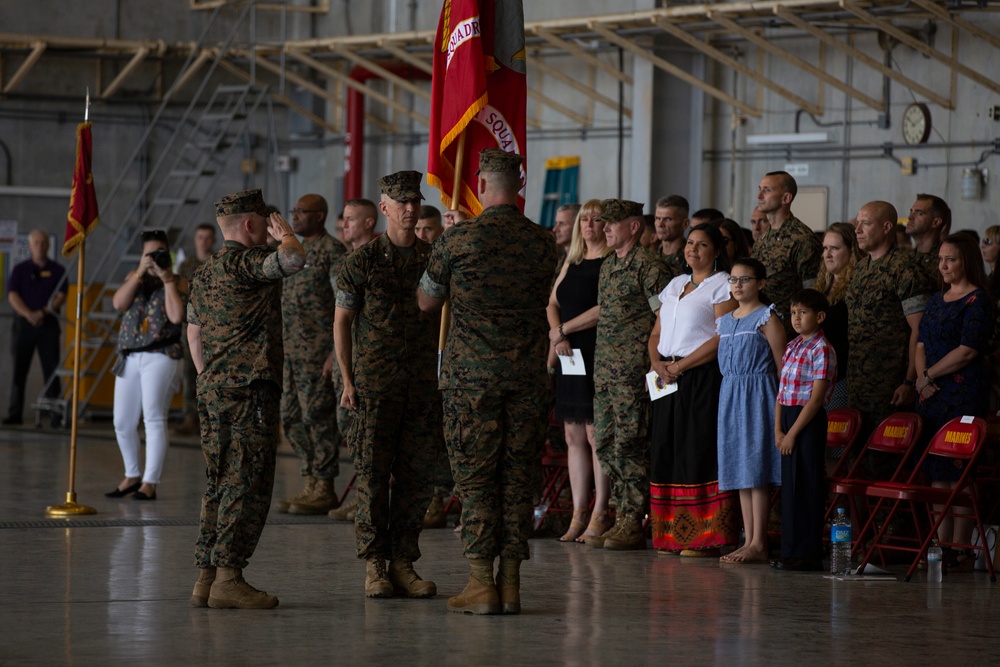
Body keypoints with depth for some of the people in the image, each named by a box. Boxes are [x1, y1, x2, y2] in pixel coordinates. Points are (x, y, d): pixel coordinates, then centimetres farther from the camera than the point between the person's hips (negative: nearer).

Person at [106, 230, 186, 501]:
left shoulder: (179, 282, 3)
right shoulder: (134, 277, 14)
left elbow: (177, 316, -13)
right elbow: (118, 303, -3)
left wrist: (167, 278, -9)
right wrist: (141, 272, -8)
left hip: (161, 356, -5)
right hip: (129, 357, 5)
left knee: (153, 418, -14)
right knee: (123, 423, 7)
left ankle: (149, 483, -11)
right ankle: (132, 476, 26)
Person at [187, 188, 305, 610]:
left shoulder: (204, 274, 19)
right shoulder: (245, 261, -10)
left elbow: (193, 334, 23)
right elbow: (294, 259, -25)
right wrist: (284, 235, -4)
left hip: (213, 389, 9)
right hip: (249, 390, -9)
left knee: (220, 485, 12)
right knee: (247, 485, -8)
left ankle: (206, 578, 12)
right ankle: (228, 578, -11)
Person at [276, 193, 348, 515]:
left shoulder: (333, 250, -8)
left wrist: (337, 352, -20)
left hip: (318, 349, -9)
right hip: (289, 349, 9)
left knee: (317, 416, -6)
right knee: (292, 417, 9)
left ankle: (324, 490, 0)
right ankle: (311, 485, 16)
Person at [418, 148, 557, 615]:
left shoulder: (458, 241, -7)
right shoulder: (543, 243, 4)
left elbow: (426, 301, 7)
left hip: (472, 374, -3)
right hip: (528, 375, 3)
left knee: (475, 479, 1)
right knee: (517, 478, 7)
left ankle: (481, 584, -2)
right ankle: (511, 583, 7)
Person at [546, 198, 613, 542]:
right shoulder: (572, 262, 19)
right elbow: (553, 303, 17)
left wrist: (564, 330, -8)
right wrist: (557, 335, -3)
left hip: (598, 355, -7)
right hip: (569, 356, 8)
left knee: (597, 435, -8)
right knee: (574, 437, 6)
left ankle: (600, 515, -5)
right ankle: (578, 514, 8)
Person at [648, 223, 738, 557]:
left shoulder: (723, 286, -3)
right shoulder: (675, 285, 20)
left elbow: (722, 339, -13)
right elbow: (657, 332, 20)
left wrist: (680, 366, -15)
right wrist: (657, 362, -1)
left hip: (703, 378, -7)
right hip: (669, 380, 7)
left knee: (700, 452, -9)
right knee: (668, 451, 4)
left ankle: (705, 538, -8)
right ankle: (673, 536, 8)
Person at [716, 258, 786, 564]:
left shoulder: (766, 318, -4)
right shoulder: (724, 321, 16)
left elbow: (782, 365, -7)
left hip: (758, 395, -7)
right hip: (730, 394, 7)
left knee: (756, 469, -9)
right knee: (739, 470, 7)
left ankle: (758, 543, -10)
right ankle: (749, 540, 10)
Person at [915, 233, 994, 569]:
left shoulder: (978, 301, -7)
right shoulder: (937, 300, 18)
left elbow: (968, 350, -14)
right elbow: (922, 344, 16)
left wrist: (930, 375, -9)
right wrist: (922, 377, -2)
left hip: (963, 394, -8)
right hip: (932, 394, 8)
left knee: (959, 470, -8)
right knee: (937, 471, 6)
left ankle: (960, 548, -6)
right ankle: (941, 544, 10)